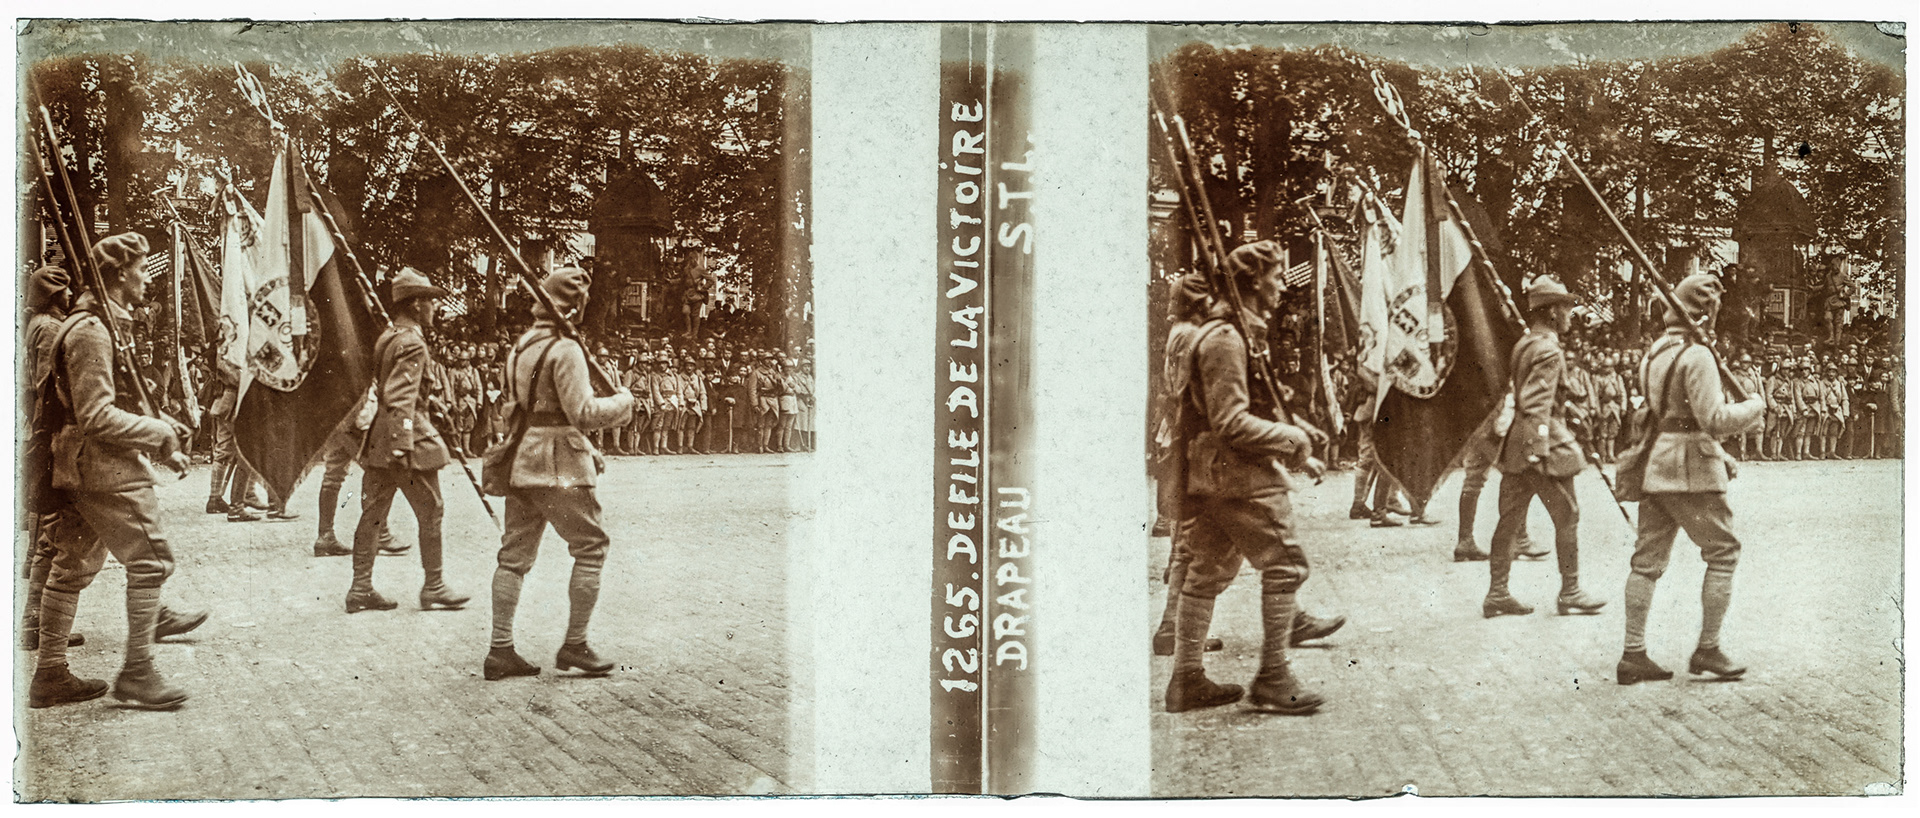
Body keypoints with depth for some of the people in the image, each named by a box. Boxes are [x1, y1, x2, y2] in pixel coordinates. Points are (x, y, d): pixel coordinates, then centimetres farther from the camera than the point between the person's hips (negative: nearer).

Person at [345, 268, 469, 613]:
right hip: (407, 432, -9)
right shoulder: (412, 343, -14)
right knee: (431, 512, 2)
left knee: (373, 513, 8)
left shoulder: (386, 337, 16)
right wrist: (403, 447, -30)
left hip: (379, 438, 9)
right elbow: (401, 398, -24)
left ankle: (361, 589, 10)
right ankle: (433, 587, 9)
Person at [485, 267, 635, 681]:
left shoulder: (520, 347, 14)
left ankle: (500, 650, 10)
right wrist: (621, 401, -1)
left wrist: (583, 450, 23)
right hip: (559, 466, -8)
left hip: (521, 462, 8)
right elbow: (582, 412, -20)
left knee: (515, 554, 9)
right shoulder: (565, 350, -14)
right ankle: (575, 646, 7)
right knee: (590, 548, 4)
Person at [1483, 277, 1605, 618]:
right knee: (1567, 516, 2)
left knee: (1510, 519, 8)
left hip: (1515, 446, 9)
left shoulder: (1522, 344, 15)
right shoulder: (1548, 350, -14)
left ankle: (1497, 593, 9)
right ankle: (1570, 593, 10)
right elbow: (1536, 403, -24)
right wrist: (1539, 449, -28)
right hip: (1545, 441, -9)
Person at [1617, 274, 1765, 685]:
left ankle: (1633, 655, 7)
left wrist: (1719, 454, 26)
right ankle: (1708, 650, 8)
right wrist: (1754, 407, -3)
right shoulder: (1697, 355, -14)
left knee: (1648, 559, 7)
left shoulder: (1654, 353, 15)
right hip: (1692, 471, -8)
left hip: (1654, 468, 8)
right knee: (1723, 553, 5)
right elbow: (1714, 419, -20)